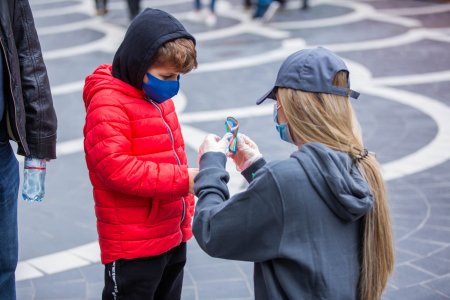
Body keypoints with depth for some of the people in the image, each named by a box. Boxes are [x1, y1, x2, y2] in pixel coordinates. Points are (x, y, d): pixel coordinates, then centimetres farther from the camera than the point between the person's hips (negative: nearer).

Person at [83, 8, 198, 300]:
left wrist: (186, 210, 19)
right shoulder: (107, 104, -18)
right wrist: (183, 180, -28)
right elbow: (117, 168, -26)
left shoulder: (158, 95, 10)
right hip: (133, 247, -9)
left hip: (173, 236, 9)